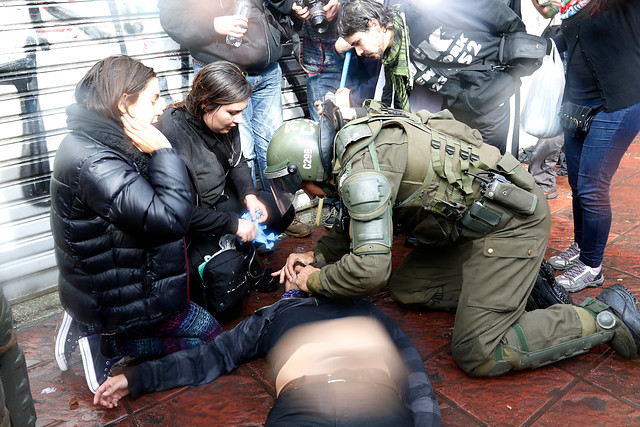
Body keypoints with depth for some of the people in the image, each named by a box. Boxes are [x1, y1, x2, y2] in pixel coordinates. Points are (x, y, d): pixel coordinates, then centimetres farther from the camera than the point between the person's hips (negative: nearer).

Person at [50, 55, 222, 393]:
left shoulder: (102, 144, 2)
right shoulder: (92, 163, -30)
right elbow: (170, 217, -33)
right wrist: (163, 151, -25)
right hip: (116, 298, -9)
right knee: (208, 335, 4)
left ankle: (93, 329, 14)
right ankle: (104, 342, 2)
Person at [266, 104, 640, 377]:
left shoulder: (362, 168, -23)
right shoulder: (356, 140, 9)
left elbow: (370, 268, -29)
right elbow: (359, 225, 22)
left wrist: (314, 281, -10)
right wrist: (317, 256, 10)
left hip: (511, 221, -10)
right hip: (477, 216, 10)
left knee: (479, 355, -9)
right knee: (405, 288, 13)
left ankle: (608, 317, 3)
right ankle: (523, 280, 16)